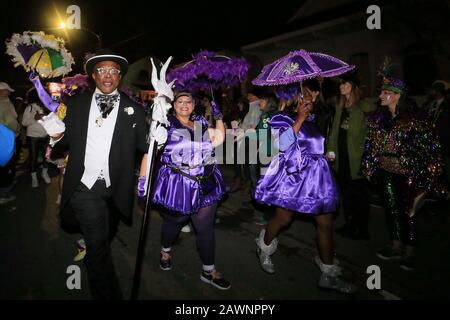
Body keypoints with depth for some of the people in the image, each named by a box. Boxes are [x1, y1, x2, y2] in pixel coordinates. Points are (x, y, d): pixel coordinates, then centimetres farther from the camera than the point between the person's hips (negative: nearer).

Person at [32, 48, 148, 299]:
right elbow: (67, 140, 8)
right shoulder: (77, 103, 5)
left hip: (116, 190, 2)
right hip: (85, 187, -1)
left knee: (104, 243, 23)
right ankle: (109, 294, 11)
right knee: (98, 247, -10)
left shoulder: (133, 109, 0)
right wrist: (57, 134, -13)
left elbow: (144, 146, -6)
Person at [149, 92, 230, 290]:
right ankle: (165, 251, 48)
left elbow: (219, 139, 5)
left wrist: (218, 117, 10)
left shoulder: (201, 124, 12)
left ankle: (209, 271, 21)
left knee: (206, 227, 6)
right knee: (174, 221, 16)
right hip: (176, 184, -3)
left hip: (206, 184, 3)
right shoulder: (166, 124, -2)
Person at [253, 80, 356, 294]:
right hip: (292, 175, -5)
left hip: (317, 175, 6)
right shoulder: (282, 118, -4)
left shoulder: (313, 119, 15)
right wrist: (300, 119, -18)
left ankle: (329, 274, 15)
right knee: (283, 219, 4)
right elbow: (282, 144, -21)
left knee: (326, 223, 3)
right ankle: (264, 248, 35)